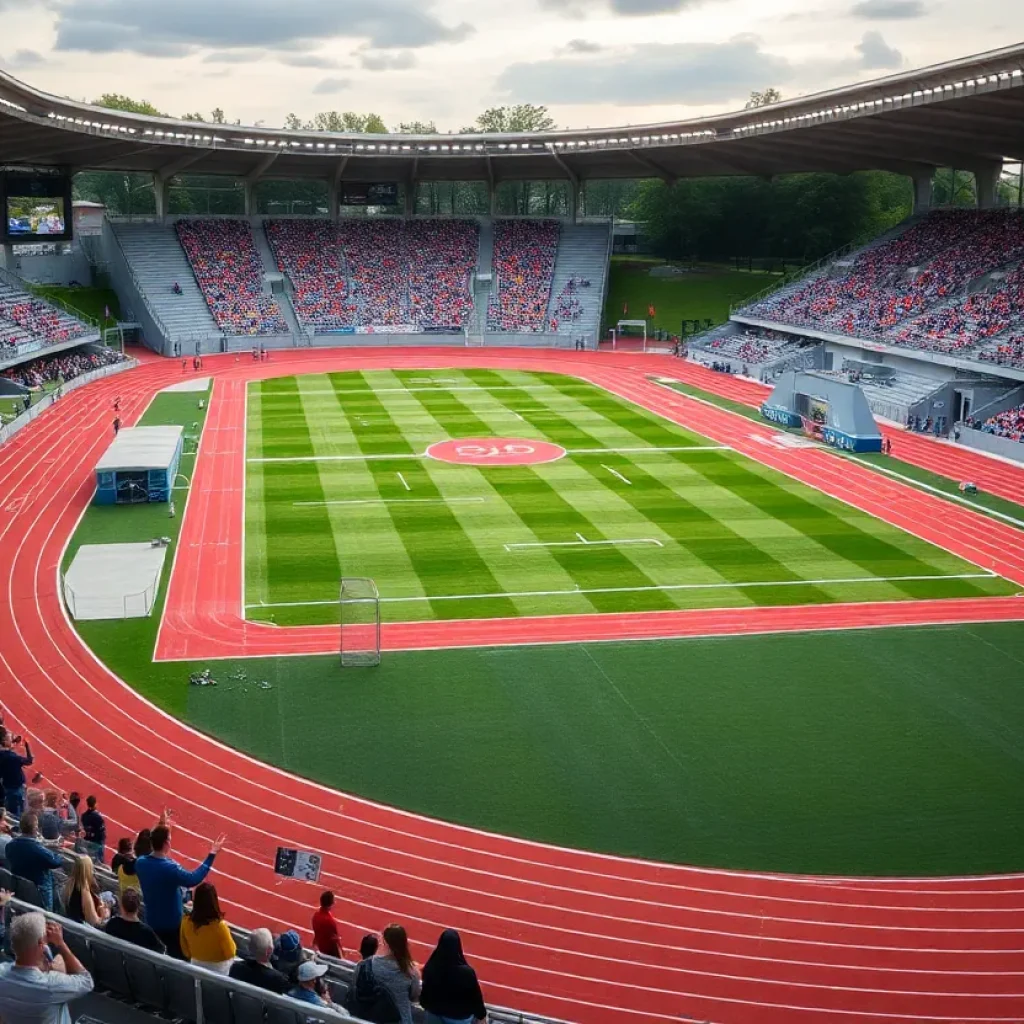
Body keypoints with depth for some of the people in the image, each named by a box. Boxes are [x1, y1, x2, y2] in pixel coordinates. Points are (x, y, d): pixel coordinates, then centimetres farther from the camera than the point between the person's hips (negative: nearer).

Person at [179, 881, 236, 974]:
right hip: (219, 968, -5)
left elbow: (185, 949, 0)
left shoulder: (186, 921, -18)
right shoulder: (219, 926, -32)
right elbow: (230, 953, -16)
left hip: (196, 964, 5)